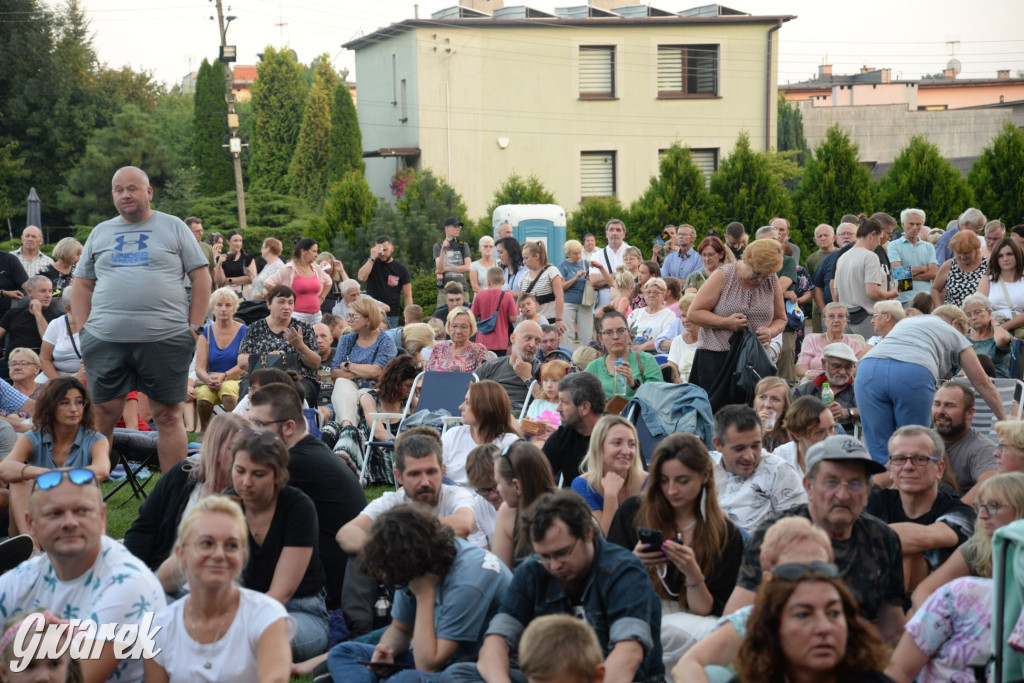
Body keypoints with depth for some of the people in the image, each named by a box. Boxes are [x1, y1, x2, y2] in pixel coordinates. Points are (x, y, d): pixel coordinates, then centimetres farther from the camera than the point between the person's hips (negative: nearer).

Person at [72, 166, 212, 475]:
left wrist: (194, 327, -3)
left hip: (165, 339, -2)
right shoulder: (100, 232, 16)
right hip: (104, 341, 3)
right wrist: (83, 330, 6)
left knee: (168, 415, 2)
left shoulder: (174, 228, 7)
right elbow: (82, 285, 18)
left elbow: (201, 278, 4)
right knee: (103, 416, 4)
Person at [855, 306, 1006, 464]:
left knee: (880, 454, 3)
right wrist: (1004, 420, 43)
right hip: (912, 373, -4)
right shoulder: (955, 335, 29)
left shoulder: (905, 322, 41)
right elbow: (982, 383, 33)